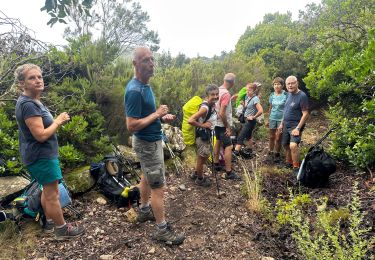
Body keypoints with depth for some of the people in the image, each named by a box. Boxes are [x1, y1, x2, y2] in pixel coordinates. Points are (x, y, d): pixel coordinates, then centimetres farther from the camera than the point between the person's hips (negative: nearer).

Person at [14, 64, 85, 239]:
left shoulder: (33, 101, 10)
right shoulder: (28, 105, -22)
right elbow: (41, 135, -25)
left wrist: (58, 121, 2)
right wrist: (58, 122, -12)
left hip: (42, 154, 10)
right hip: (41, 157, -10)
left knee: (47, 190, 21)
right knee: (52, 194, 2)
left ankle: (49, 222, 36)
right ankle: (62, 229, 16)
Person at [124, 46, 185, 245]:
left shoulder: (145, 85, 6)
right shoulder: (134, 90, -25)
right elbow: (131, 125, -27)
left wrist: (162, 117, 1)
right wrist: (157, 114, -20)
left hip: (150, 140, 10)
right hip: (148, 143, -10)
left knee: (147, 177, 23)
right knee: (158, 187, -1)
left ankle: (144, 211, 42)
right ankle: (162, 230, 13)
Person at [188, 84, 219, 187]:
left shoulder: (212, 104, -2)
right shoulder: (205, 108, -29)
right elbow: (190, 120, -36)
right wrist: (202, 125, -24)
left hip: (207, 134, 9)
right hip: (202, 136, -9)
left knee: (204, 157, 25)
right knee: (202, 158, 10)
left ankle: (196, 174, 45)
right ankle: (200, 179, 32)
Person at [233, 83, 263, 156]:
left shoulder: (255, 99, -19)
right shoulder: (248, 97, 5)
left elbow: (260, 111, -29)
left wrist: (253, 117, -18)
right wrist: (243, 103, -5)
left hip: (250, 121, -9)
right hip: (246, 120, 9)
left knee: (240, 137, -10)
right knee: (248, 136, 22)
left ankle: (235, 153, -9)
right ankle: (250, 151, 37)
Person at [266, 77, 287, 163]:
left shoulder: (285, 95, -8)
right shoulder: (272, 95, 6)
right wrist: (268, 120, 15)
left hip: (281, 119, -4)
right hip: (272, 119, 4)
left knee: (278, 138, 3)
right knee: (271, 137, 9)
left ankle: (277, 154, 18)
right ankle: (270, 153, 21)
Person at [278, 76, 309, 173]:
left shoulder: (302, 96, -16)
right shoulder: (289, 94, 8)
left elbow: (305, 114, -18)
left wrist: (298, 128, -23)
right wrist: (282, 123, 17)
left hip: (295, 126, -8)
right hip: (286, 125, 8)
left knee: (293, 145, -24)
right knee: (285, 145, 16)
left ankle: (296, 168, -12)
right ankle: (288, 163, 36)